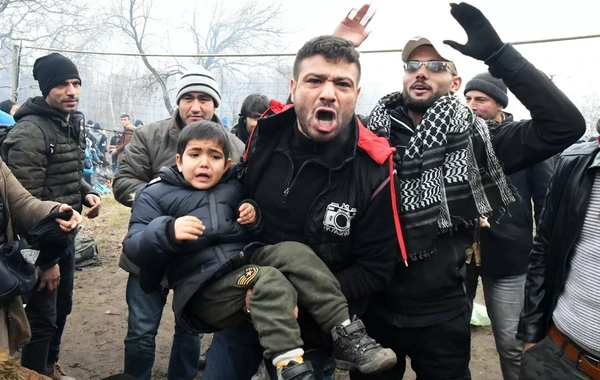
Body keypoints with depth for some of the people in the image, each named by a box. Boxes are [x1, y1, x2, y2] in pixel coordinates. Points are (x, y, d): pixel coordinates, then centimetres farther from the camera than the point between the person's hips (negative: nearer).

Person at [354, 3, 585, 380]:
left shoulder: (474, 138, -6)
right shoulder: (371, 134, -3)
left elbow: (566, 124, -16)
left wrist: (497, 52, -21)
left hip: (441, 316, 0)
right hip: (373, 308, 1)